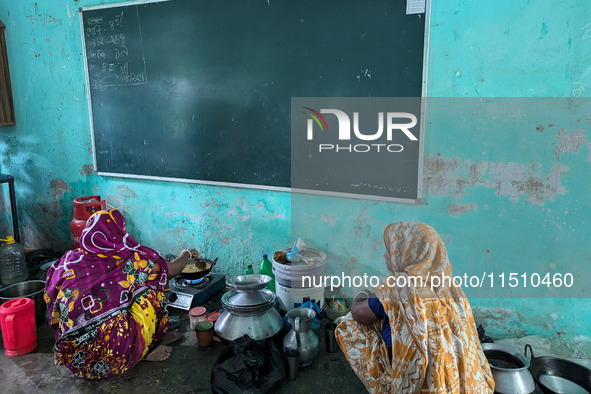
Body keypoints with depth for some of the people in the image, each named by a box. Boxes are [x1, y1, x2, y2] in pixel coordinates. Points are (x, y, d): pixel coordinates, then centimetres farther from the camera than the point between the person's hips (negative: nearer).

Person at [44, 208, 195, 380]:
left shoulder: (70, 261, 0)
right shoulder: (129, 260, -12)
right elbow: (173, 269, 2)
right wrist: (186, 254, 22)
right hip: (115, 357, -6)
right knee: (151, 289, 2)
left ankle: (156, 337, 23)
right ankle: (146, 350, 13)